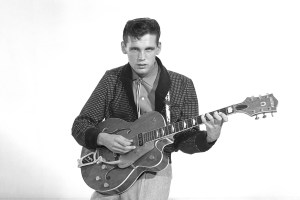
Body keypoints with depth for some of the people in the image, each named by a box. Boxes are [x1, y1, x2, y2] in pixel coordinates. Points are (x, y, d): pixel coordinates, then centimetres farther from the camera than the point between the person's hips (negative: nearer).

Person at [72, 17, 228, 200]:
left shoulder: (182, 85, 0)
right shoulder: (113, 80, 1)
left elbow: (185, 140, 1)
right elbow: (80, 125, 3)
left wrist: (209, 137, -19)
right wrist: (103, 139, -17)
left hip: (155, 171, 0)